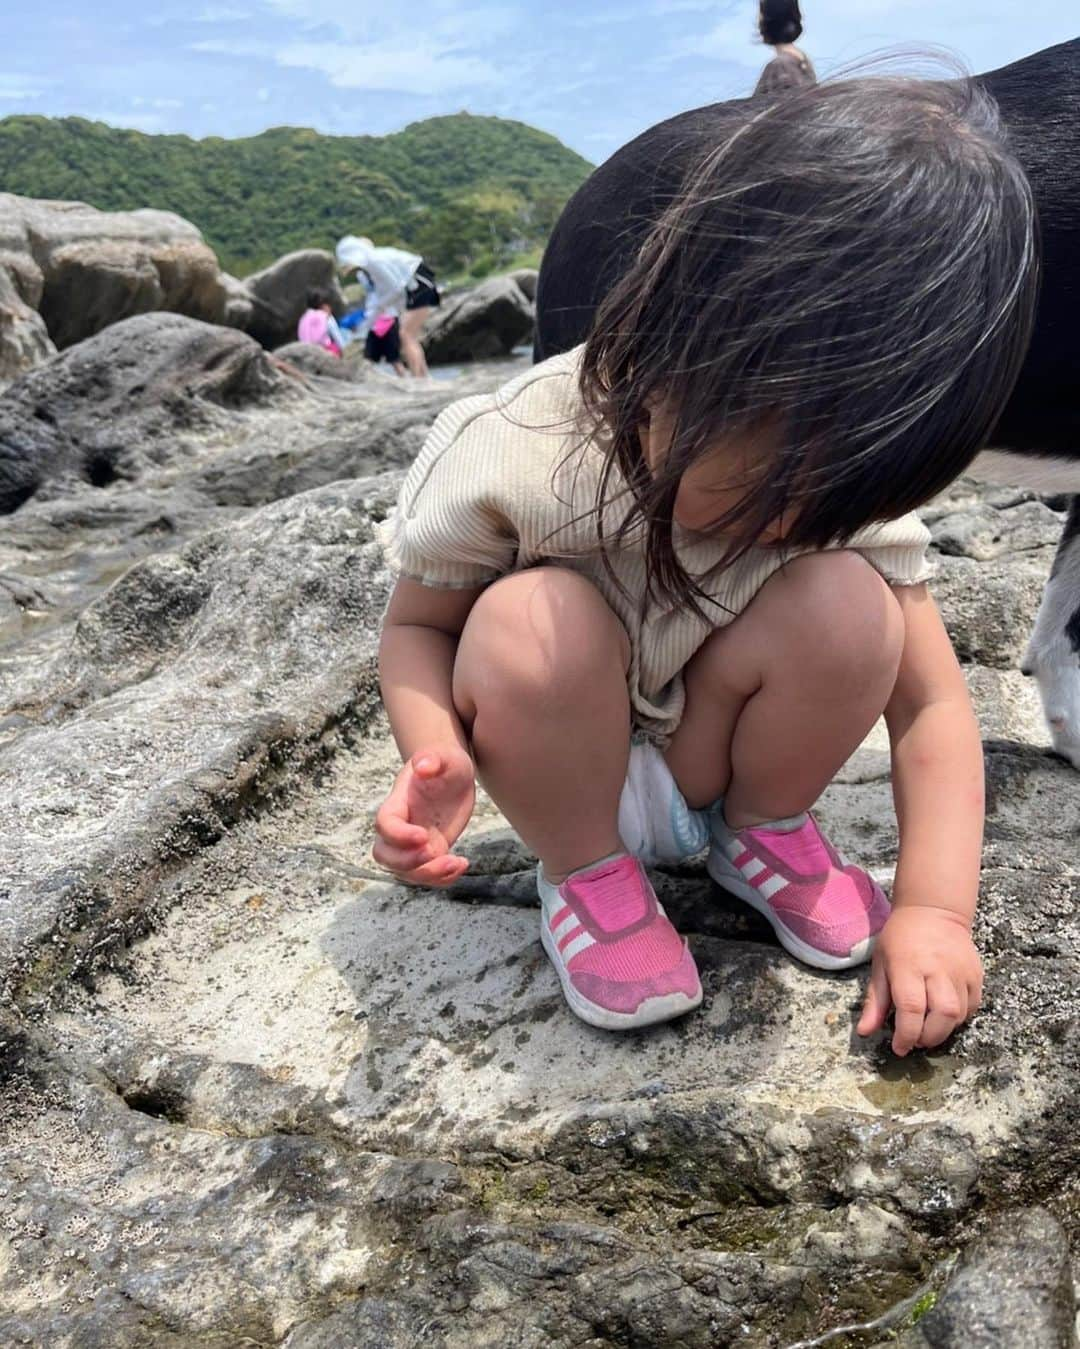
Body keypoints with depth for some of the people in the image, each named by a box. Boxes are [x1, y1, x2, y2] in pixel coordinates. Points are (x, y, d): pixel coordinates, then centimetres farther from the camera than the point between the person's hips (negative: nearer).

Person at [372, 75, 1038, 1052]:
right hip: (561, 778, -1)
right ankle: (587, 871, -7)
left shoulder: (838, 474, -18)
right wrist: (436, 757, -31)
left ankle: (764, 831, 3)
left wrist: (934, 910, -22)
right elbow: (416, 625, -11)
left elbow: (931, 702, -13)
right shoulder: (507, 460, -26)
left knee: (848, 603, -26)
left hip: (713, 756, 2)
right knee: (533, 623, -34)